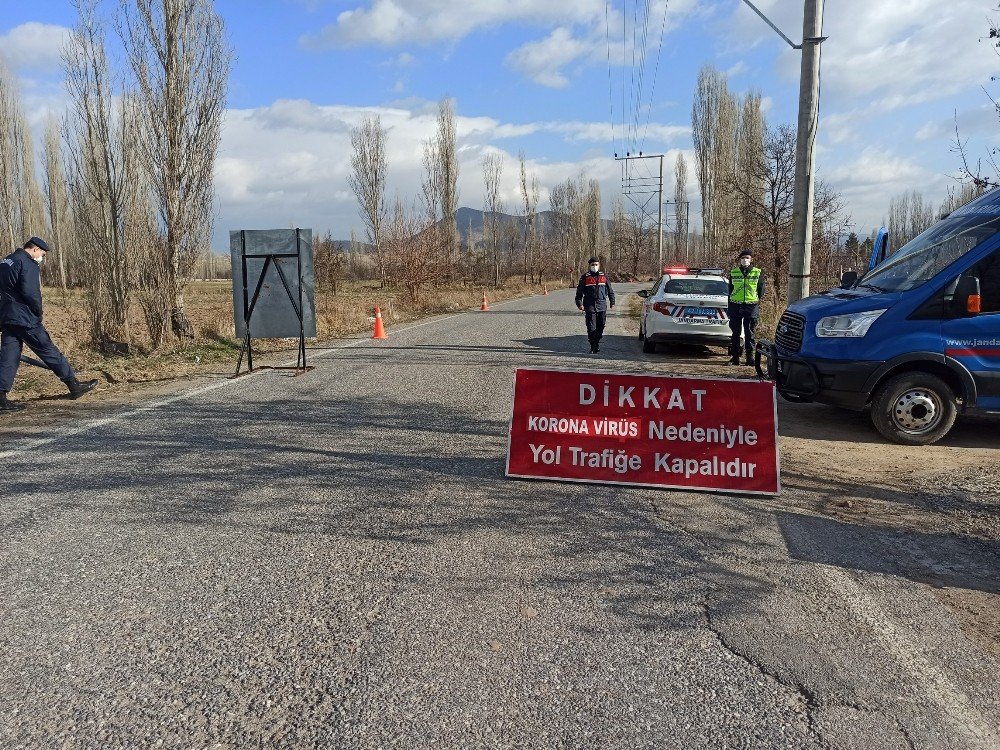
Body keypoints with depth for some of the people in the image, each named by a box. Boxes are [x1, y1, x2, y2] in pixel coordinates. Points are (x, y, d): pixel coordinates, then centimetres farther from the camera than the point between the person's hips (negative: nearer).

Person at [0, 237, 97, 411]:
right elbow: (30, 292, -21)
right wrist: (38, 312, -7)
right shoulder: (28, 264, -12)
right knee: (49, 351, -1)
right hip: (25, 319, -8)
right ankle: (74, 385, 8)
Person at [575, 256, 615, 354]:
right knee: (591, 328, -7)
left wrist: (612, 302, 14)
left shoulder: (604, 277, 11)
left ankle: (597, 344, 19)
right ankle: (593, 347, -4)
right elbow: (579, 292, 5)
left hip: (602, 306, 3)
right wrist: (579, 303, -5)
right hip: (590, 307, -3)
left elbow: (610, 291, 18)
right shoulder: (585, 277, 4)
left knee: (600, 327, 6)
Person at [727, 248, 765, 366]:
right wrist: (730, 308, 5)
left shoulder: (758, 273, 5)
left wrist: (757, 304, 2)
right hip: (736, 305, 1)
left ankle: (750, 357, 7)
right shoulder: (733, 273, 7)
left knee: (750, 333, 1)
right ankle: (735, 357, 8)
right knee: (736, 333, 3)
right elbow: (730, 291, 10)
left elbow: (761, 291, 9)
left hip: (752, 306, -1)